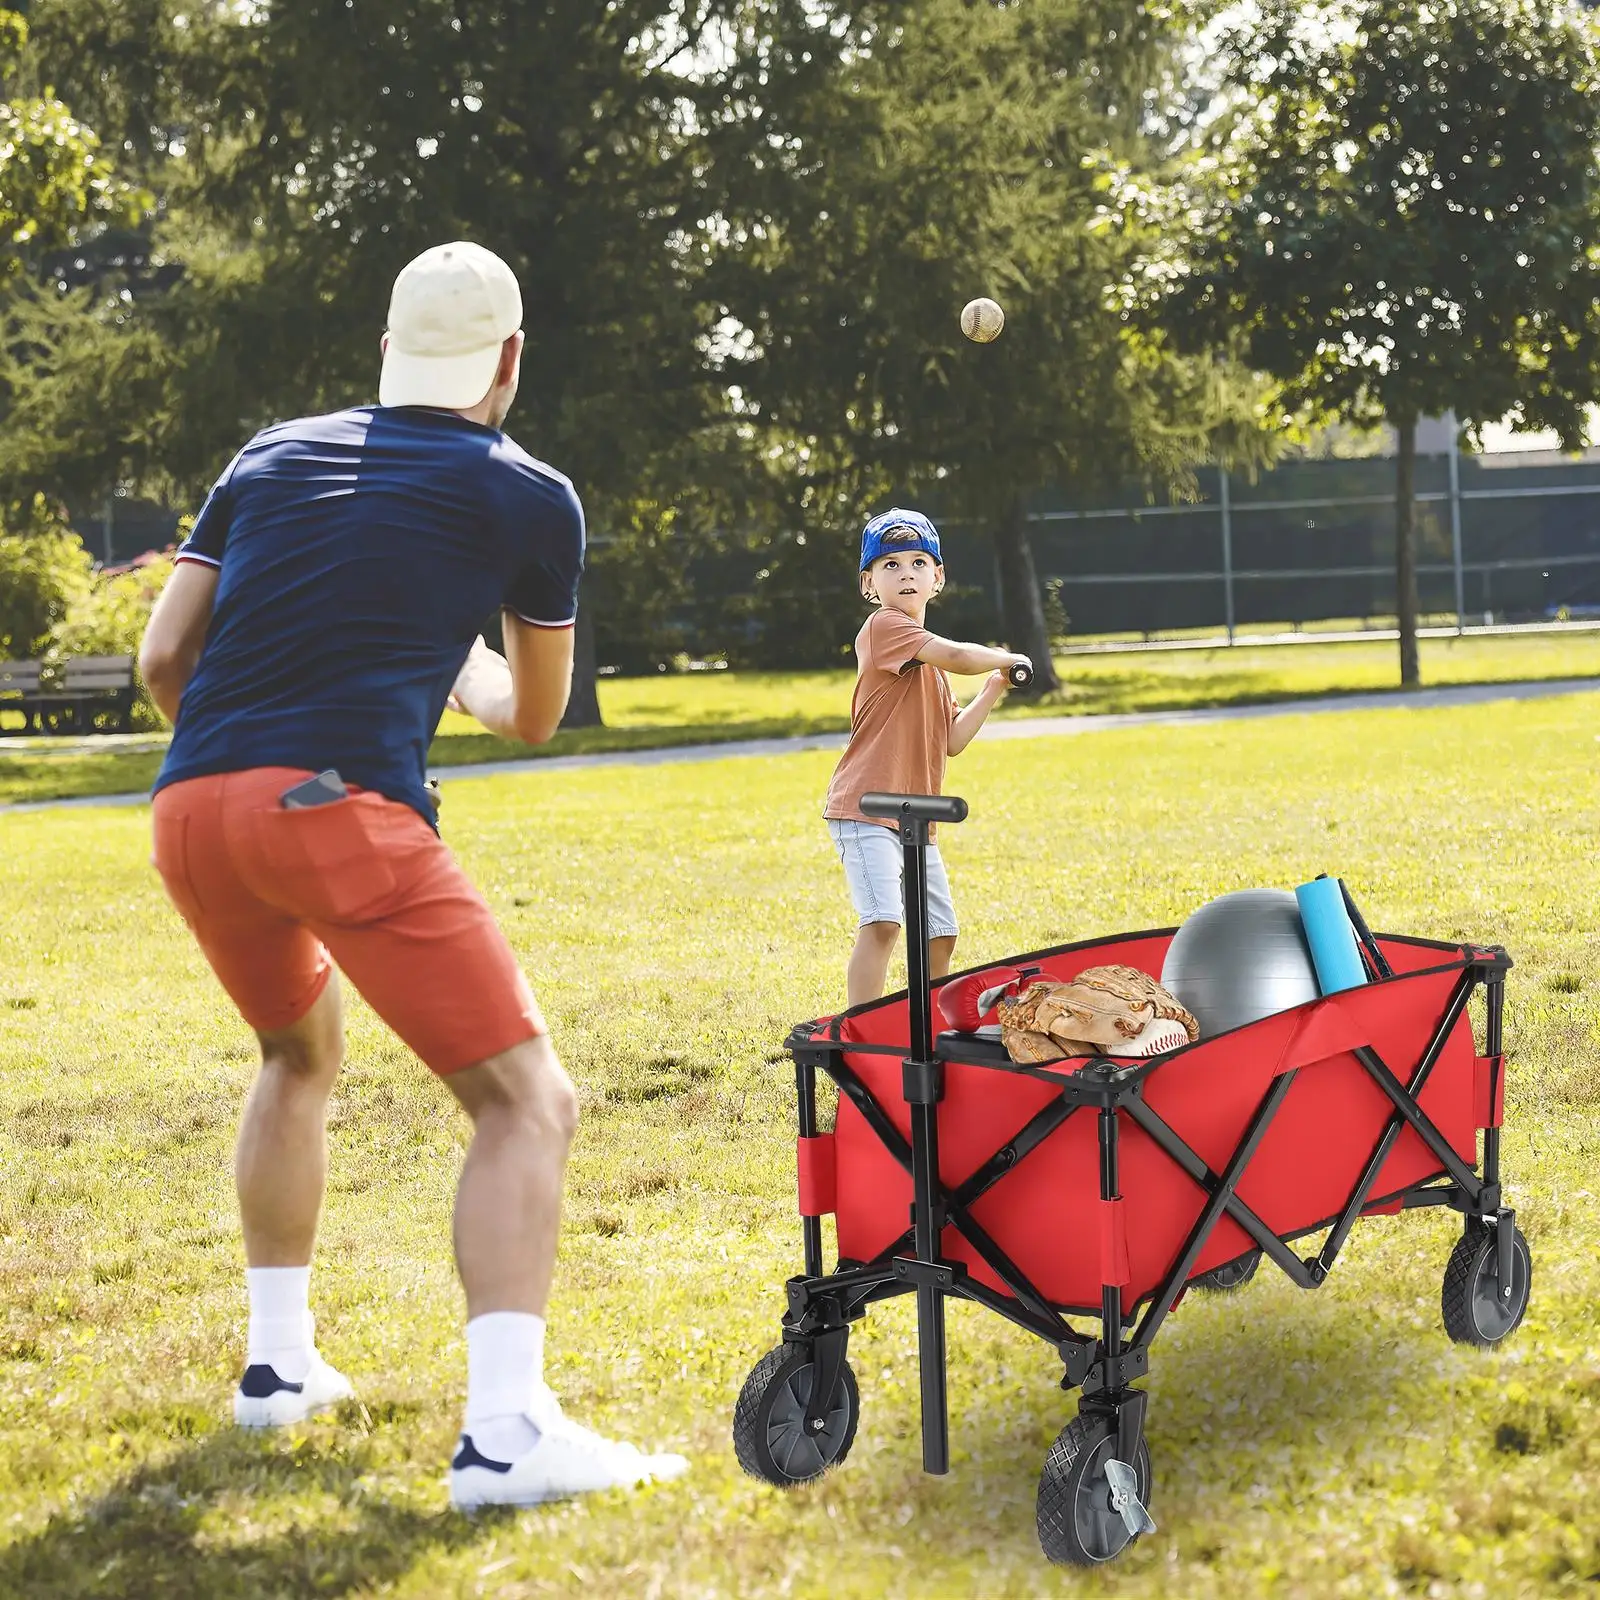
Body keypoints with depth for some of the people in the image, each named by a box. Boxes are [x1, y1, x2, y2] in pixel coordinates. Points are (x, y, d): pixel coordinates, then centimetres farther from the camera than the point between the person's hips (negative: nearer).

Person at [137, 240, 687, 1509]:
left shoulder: (273, 456, 21)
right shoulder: (528, 497, 10)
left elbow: (163, 658, 17)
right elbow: (533, 717, 23)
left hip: (190, 811, 6)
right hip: (339, 809, -6)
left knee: (302, 1054, 32)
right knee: (526, 1104, -3)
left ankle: (279, 1361, 34)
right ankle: (506, 1427, -18)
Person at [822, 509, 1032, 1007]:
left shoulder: (929, 660, 21)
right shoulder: (883, 627, -9)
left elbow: (953, 739, 17)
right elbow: (958, 656, -22)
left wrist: (993, 689, 9)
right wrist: (1006, 659, -4)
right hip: (867, 809, -10)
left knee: (940, 934, 16)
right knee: (881, 922, -23)